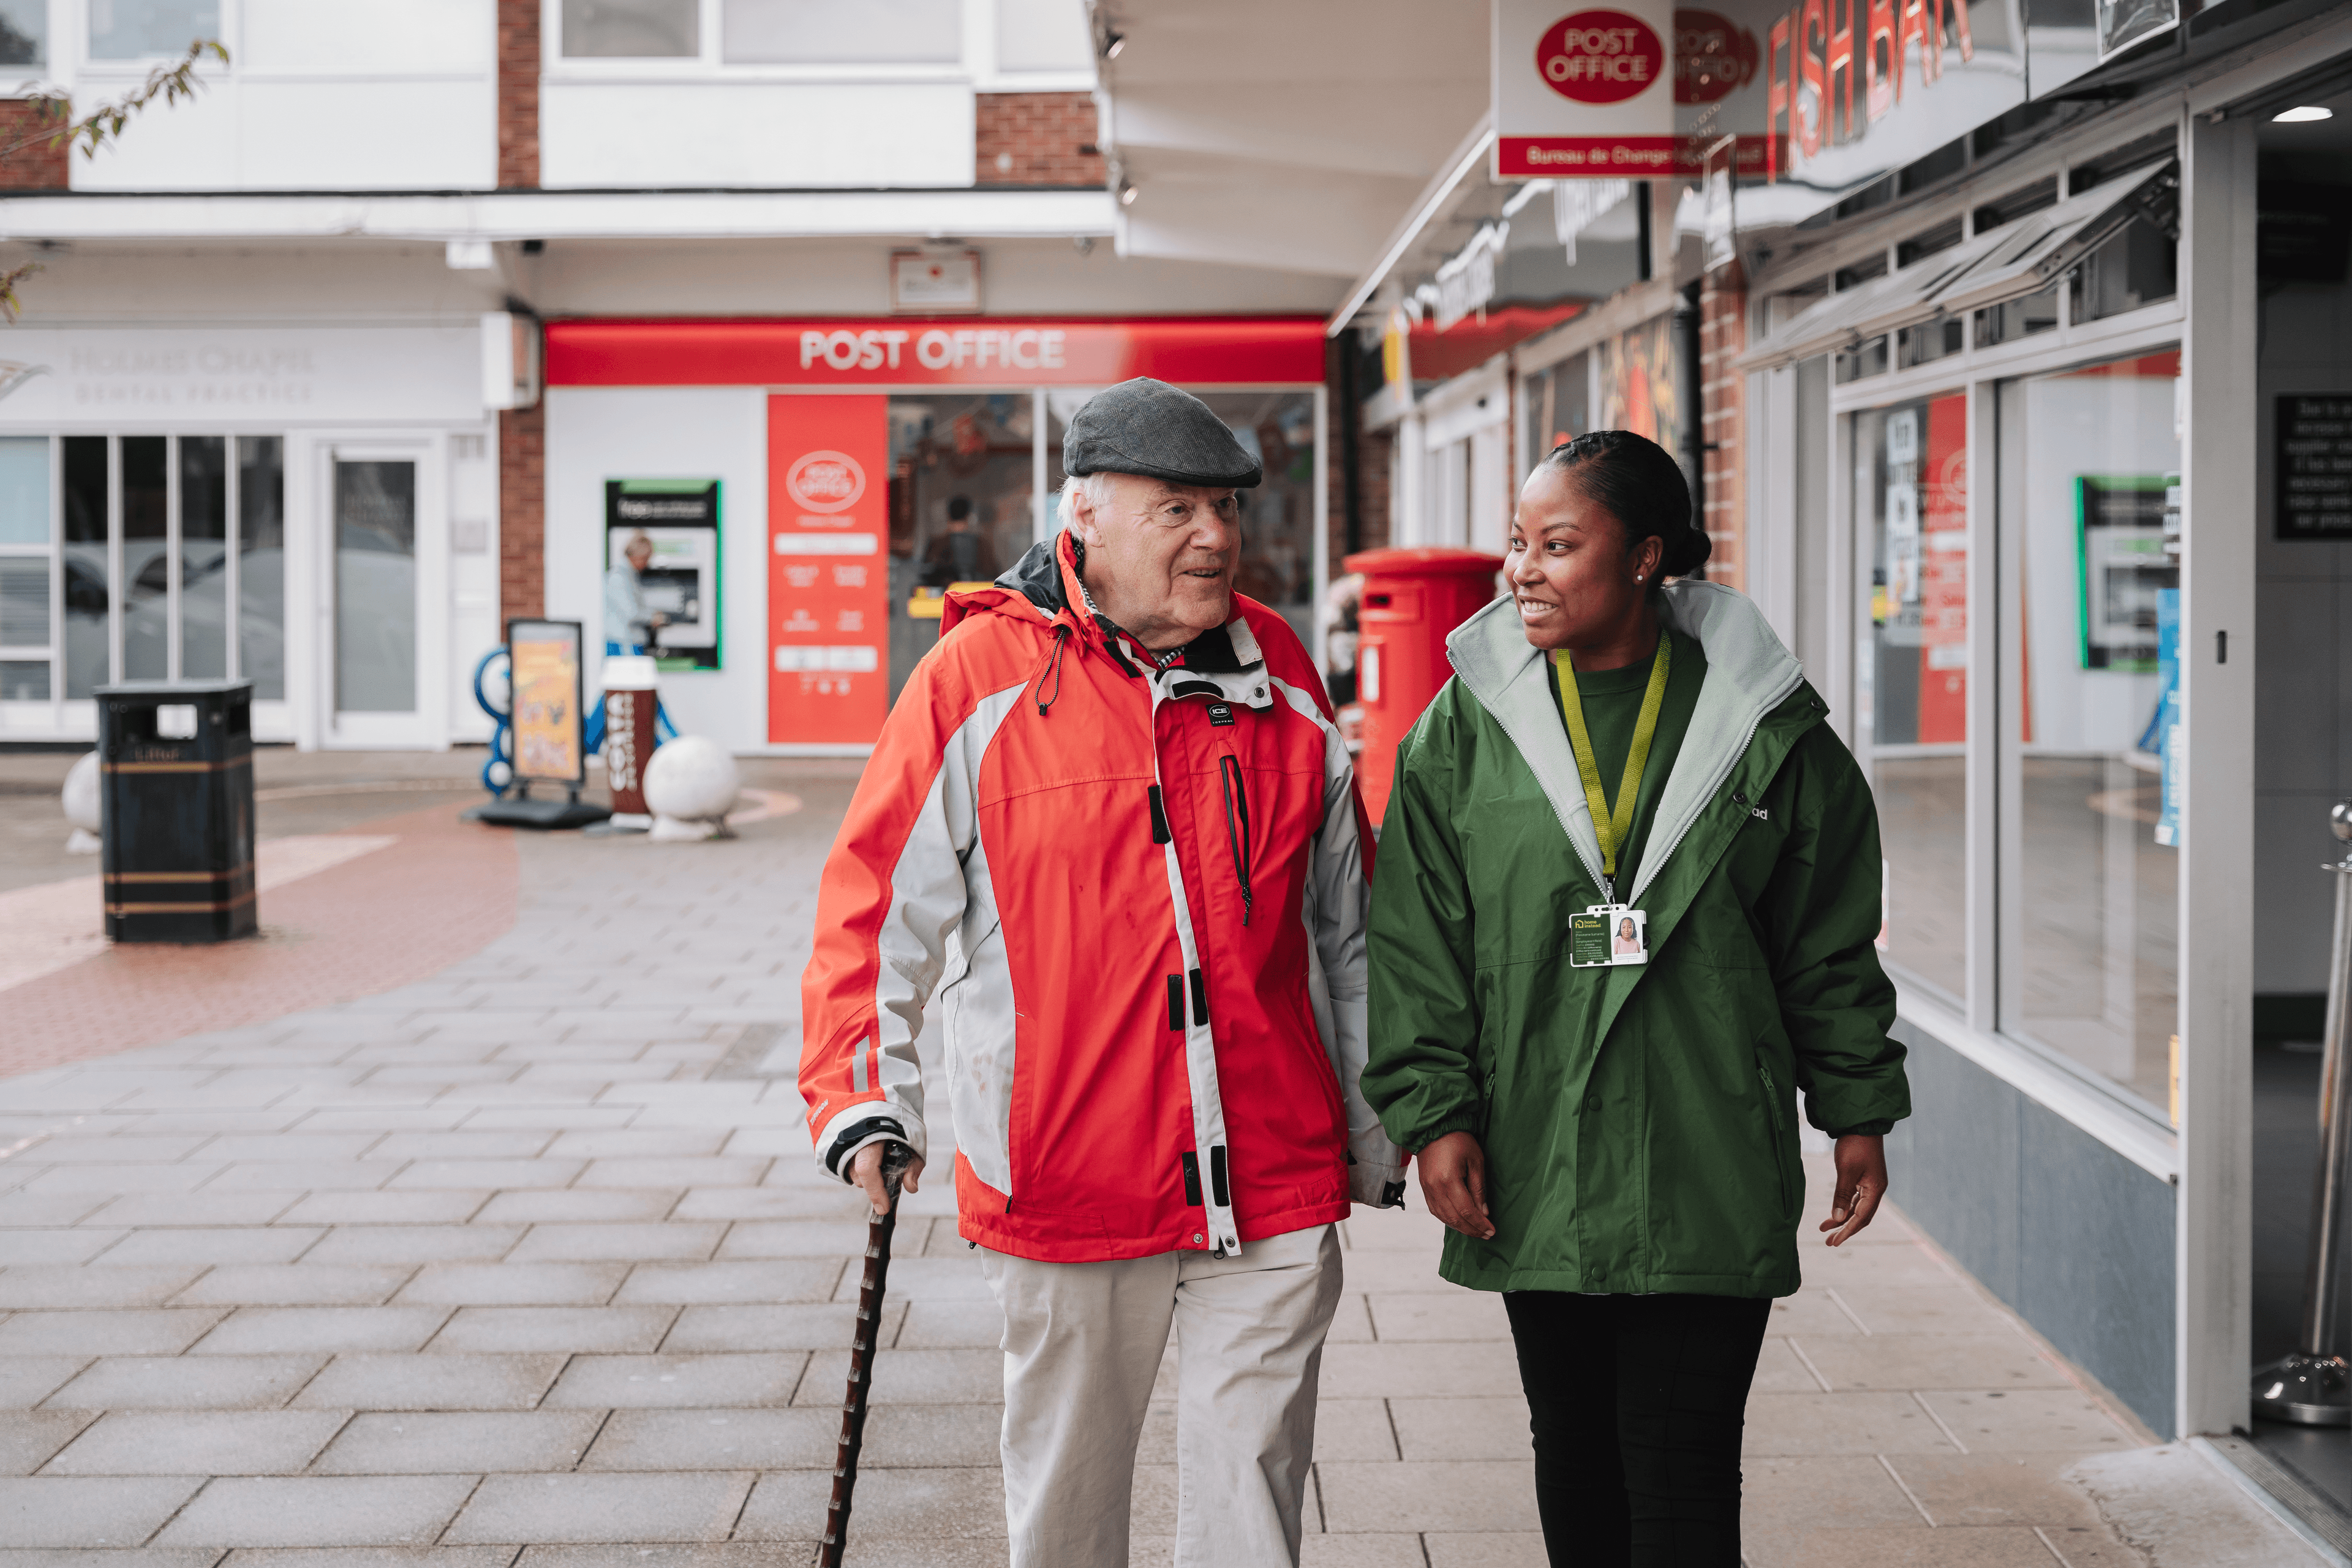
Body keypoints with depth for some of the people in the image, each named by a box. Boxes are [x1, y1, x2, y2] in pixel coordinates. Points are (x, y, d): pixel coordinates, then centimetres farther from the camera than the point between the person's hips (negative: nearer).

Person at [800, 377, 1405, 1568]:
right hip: (1063, 1188, -2)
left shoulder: (1281, 678, 6)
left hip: (1274, 1190, 2)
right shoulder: (979, 677, -5)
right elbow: (876, 903, -3)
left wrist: (1377, 1134, 18)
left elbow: (1347, 925, 14)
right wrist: (860, 1099, -15)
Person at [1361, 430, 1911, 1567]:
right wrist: (1434, 1114, -5)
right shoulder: (1464, 727, 2)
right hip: (1534, 1175, 2)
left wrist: (1858, 1111, 7)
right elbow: (1415, 942, 2)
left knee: (1683, 1471, -3)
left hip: (1711, 1181, -2)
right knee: (1575, 1453, 15)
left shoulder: (1765, 727, 0)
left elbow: (1831, 946, 7)